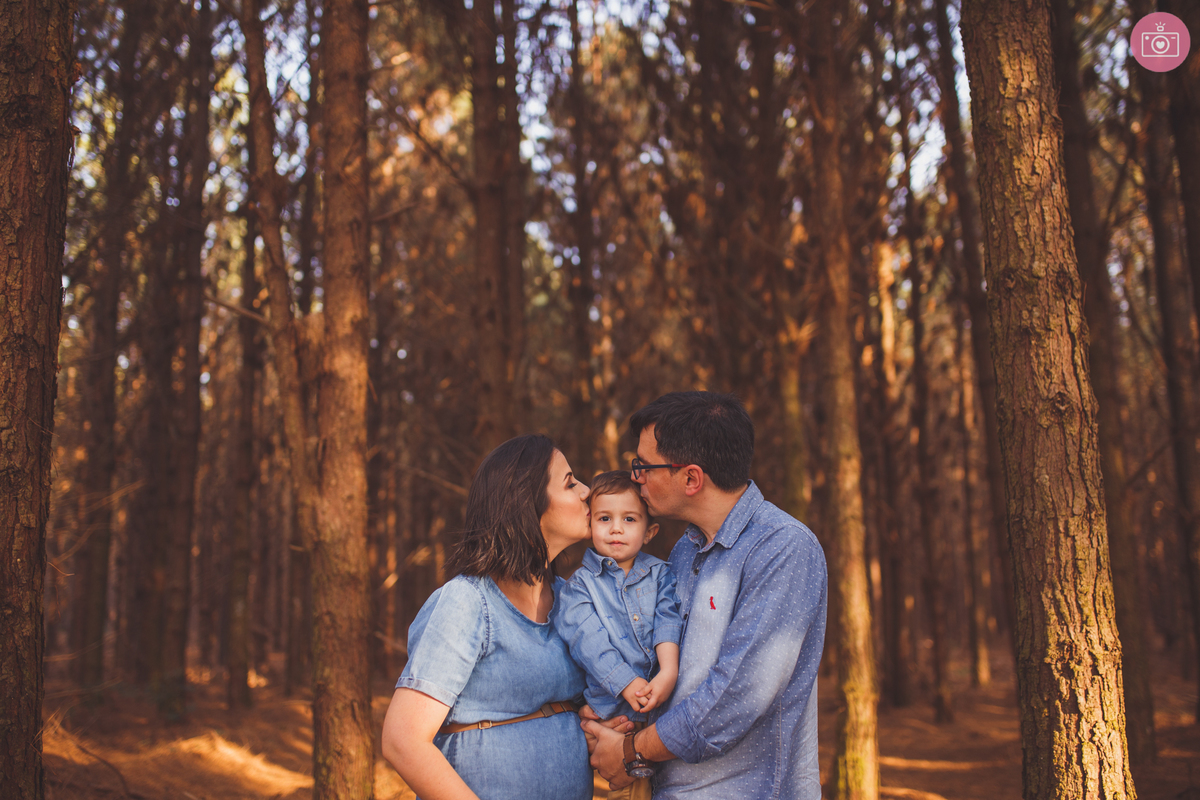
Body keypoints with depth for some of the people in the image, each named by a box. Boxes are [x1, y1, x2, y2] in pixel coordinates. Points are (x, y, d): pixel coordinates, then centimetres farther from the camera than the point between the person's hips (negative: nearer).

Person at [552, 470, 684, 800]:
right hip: (614, 708, -2)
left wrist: (670, 672, -19)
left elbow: (668, 622, -2)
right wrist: (626, 684, -19)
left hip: (666, 706, 2)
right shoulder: (580, 584, 6)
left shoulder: (659, 573, 13)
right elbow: (588, 639, -8)